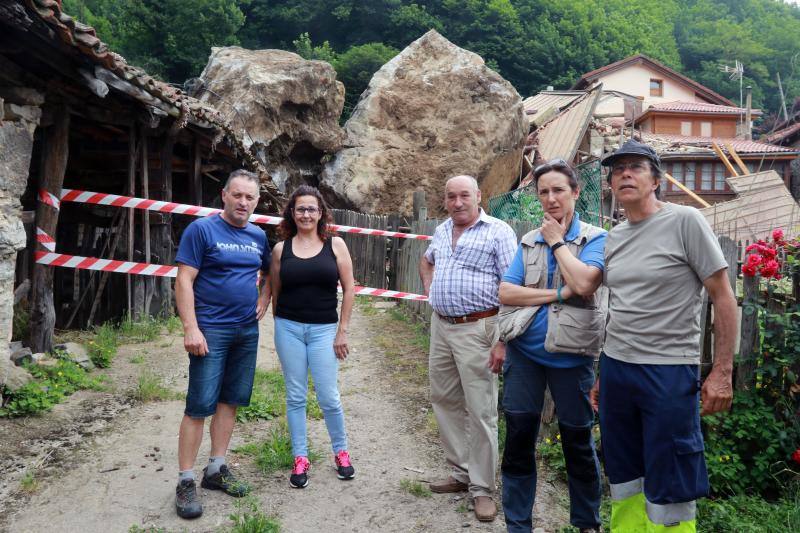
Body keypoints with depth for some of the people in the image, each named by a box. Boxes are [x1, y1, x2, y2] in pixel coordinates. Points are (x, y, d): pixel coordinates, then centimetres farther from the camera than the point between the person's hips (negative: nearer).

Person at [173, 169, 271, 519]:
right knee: (199, 406, -3)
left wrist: (263, 301, 8)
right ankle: (186, 481, 8)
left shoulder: (259, 236, 10)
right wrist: (191, 328, -19)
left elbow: (268, 273, 26)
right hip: (210, 331, -6)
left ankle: (216, 470, 24)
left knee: (230, 401, 12)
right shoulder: (201, 230, -7)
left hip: (247, 332, 6)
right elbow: (184, 281, -12)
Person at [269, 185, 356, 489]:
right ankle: (300, 458, 21)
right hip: (288, 328, 2)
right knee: (295, 396, 8)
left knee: (328, 397, 2)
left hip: (324, 329, -1)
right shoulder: (281, 249, 3)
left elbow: (349, 288, 0)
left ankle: (341, 452, 24)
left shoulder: (335, 245, 0)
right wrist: (279, 329, 12)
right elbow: (275, 292, 11)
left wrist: (342, 331, -3)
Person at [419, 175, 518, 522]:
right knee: (444, 401, 14)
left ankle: (482, 488, 13)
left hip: (476, 329, -7)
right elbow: (426, 260, 35)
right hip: (440, 326, 7)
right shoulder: (442, 231, 13)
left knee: (480, 411, -1)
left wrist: (504, 341, -19)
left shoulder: (498, 232, -8)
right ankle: (462, 472, 30)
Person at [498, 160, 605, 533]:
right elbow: (505, 293, -4)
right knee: (518, 440, 8)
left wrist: (557, 241, -12)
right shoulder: (529, 242, 7)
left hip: (570, 355, -3)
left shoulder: (595, 239, -4)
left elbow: (583, 284, -23)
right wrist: (557, 295, -15)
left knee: (578, 443, 11)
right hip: (524, 352, 3)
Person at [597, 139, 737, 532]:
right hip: (615, 368, 6)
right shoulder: (613, 238, 11)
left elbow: (723, 298, -7)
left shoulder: (685, 221, -8)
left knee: (669, 491, 3)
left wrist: (722, 373, -11)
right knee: (624, 481, 15)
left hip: (669, 371, -6)